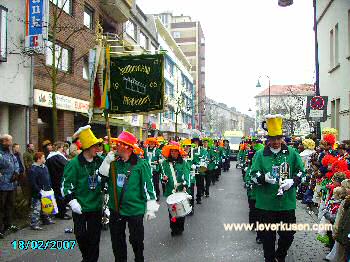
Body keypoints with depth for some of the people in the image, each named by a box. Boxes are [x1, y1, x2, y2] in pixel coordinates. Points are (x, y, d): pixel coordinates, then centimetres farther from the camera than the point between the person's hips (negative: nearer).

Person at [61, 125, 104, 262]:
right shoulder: (75, 163, -11)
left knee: (94, 236, 8)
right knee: (81, 235, 6)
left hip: (96, 206, 3)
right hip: (80, 207, -3)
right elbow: (66, 183, -10)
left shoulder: (99, 161, 1)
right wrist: (72, 201, -18)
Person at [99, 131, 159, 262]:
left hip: (135, 210, -4)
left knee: (136, 240, 11)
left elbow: (148, 186, -9)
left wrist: (150, 208, -9)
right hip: (116, 209, 4)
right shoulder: (114, 163, 1)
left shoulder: (141, 164, -11)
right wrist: (106, 162, -14)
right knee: (117, 240, 17)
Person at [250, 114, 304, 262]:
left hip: (287, 202, 1)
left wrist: (292, 181, -10)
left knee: (288, 233, 11)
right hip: (266, 203, -1)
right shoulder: (260, 154, 0)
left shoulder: (292, 153, 4)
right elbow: (253, 174, 0)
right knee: (268, 235, 9)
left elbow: (301, 171, 9)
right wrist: (264, 177, -21)